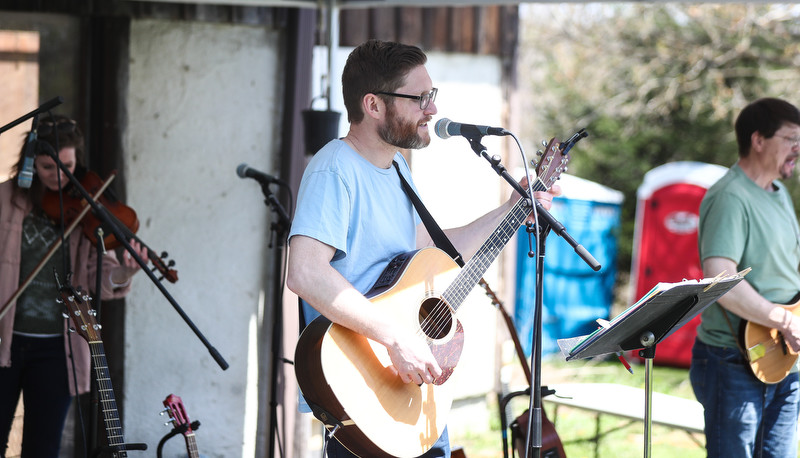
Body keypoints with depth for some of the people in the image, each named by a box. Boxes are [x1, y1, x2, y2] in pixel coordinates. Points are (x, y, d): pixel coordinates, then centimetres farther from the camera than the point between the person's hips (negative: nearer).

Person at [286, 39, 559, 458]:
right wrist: (394, 337, -34)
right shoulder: (335, 170, -18)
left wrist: (511, 211, 22)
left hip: (414, 380, 9)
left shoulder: (396, 167, 13)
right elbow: (304, 273, -32)